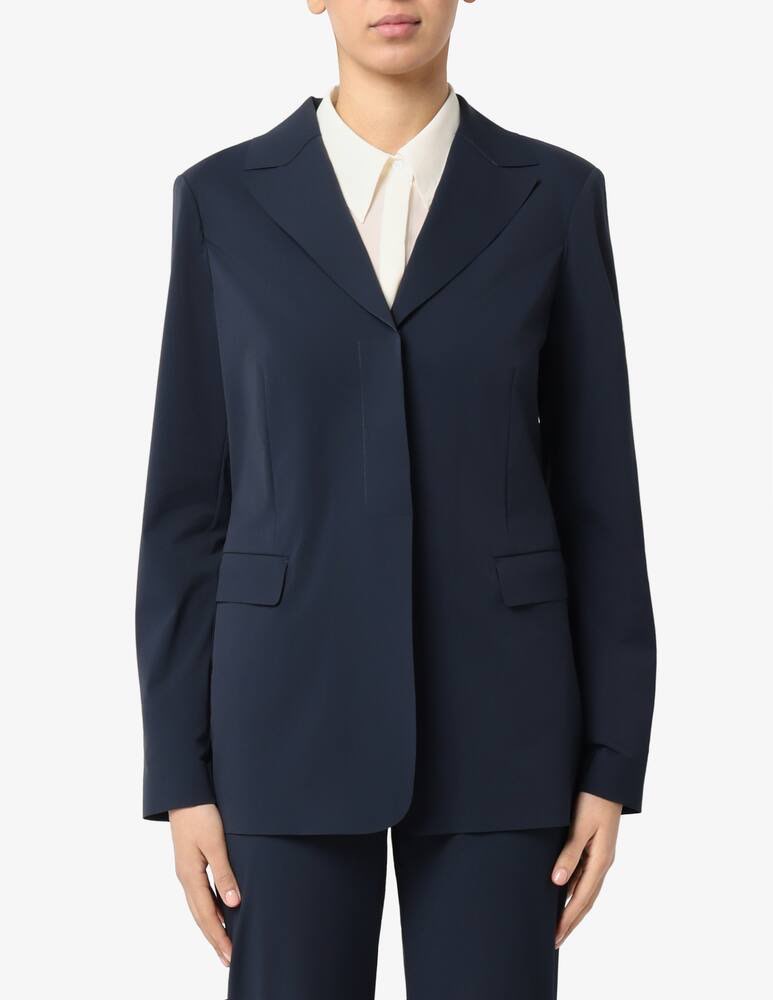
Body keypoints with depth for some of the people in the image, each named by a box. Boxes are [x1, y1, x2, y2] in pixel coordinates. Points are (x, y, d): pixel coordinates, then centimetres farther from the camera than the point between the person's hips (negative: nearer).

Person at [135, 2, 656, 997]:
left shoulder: (554, 196, 4)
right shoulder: (224, 200, 3)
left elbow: (598, 495, 4)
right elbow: (188, 502, 3)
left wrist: (611, 763, -1)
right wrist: (181, 773, -1)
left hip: (490, 710, 0)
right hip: (293, 708, 0)